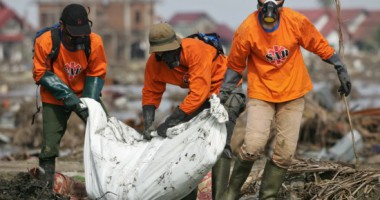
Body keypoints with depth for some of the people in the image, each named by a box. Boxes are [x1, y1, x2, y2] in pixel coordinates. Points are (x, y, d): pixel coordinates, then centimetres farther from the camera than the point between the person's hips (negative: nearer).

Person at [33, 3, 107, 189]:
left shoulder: (94, 41, -17)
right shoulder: (45, 42, -23)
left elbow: (97, 74, -7)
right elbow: (41, 74, -15)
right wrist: (67, 95, -24)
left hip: (85, 95, 2)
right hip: (55, 99, -2)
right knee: (50, 145, -9)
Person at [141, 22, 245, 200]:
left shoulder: (195, 50, -35)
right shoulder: (154, 62, -15)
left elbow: (199, 93, -38)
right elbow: (150, 94, -3)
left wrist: (170, 122, -36)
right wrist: (148, 125, -18)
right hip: (197, 93, 7)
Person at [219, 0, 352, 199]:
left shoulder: (296, 22, -13)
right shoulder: (247, 30, -16)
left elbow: (320, 46, 2)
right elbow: (235, 65, 0)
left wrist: (341, 70, 5)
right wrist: (223, 94, -3)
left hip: (292, 94, 2)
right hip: (260, 94, -2)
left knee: (285, 153, -1)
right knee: (253, 146, -18)